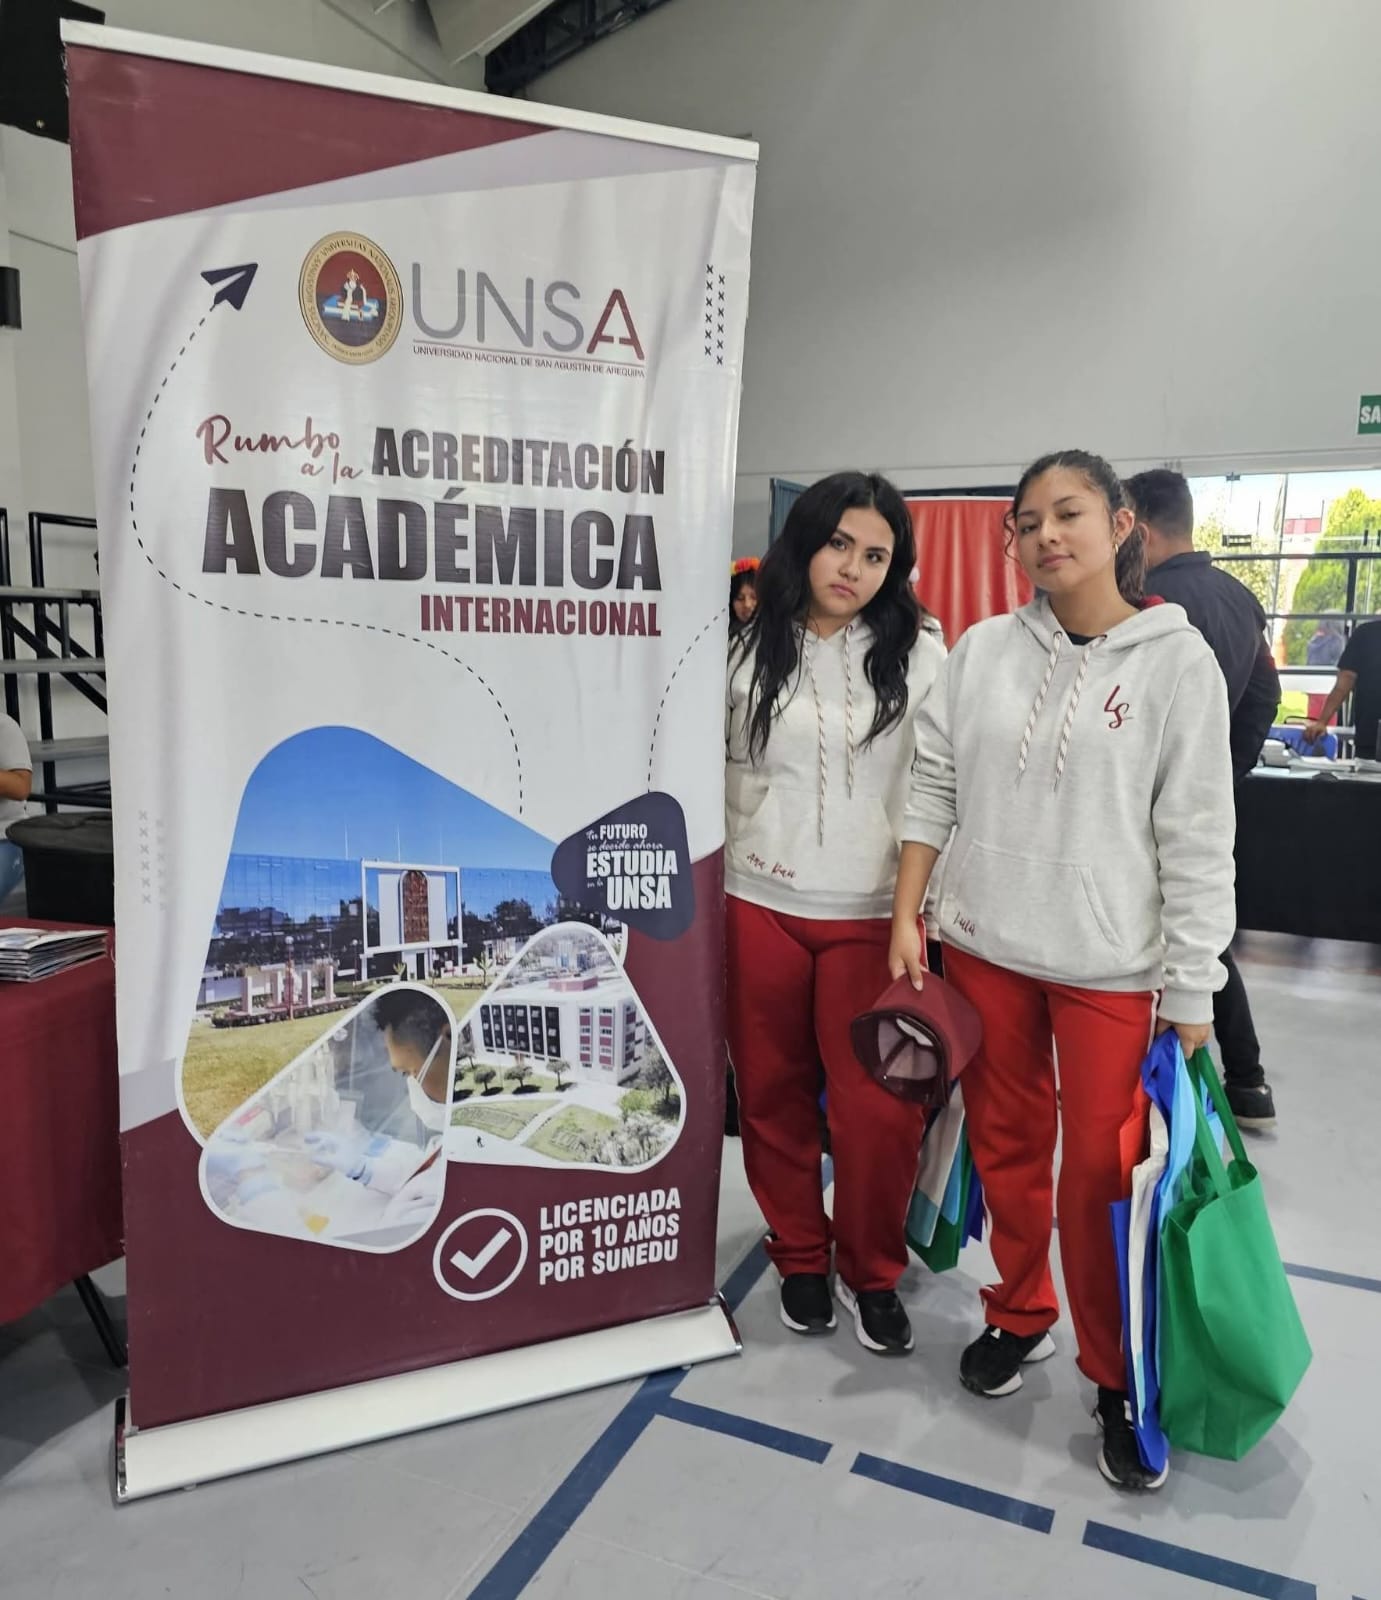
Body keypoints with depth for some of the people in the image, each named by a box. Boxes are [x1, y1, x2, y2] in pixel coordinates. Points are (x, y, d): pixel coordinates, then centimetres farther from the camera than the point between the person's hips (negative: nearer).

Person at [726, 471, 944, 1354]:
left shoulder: (920, 657, 1)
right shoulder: (750, 652, 2)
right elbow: (722, 775, 8)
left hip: (872, 914, -1)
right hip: (759, 907, 1)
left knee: (880, 1109, 0)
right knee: (774, 1095, 12)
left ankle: (873, 1272, 26)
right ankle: (800, 1257, 35)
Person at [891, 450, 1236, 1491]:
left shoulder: (1177, 659, -6)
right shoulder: (983, 649, 3)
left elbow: (1197, 836, -6)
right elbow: (933, 788, 6)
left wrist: (1192, 989, -7)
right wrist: (907, 917, 1)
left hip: (1110, 964, -3)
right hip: (984, 946, 3)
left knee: (1101, 1171, 3)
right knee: (1006, 1143, 16)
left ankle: (1119, 1376, 26)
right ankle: (1020, 1315, 39)